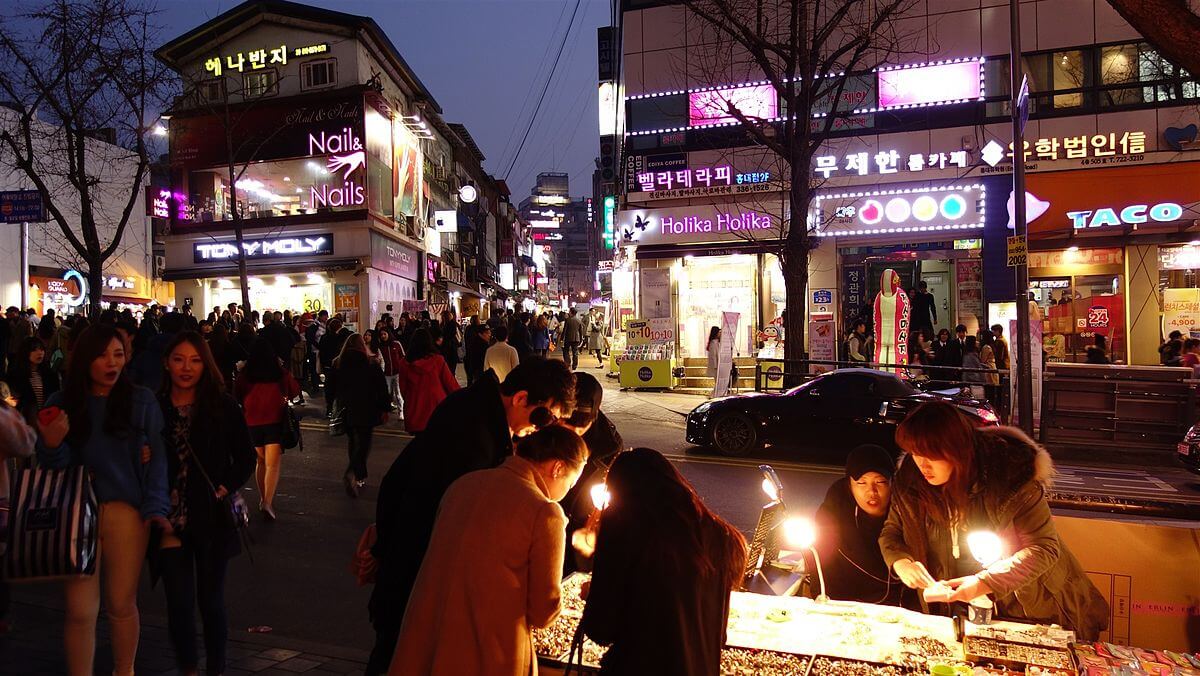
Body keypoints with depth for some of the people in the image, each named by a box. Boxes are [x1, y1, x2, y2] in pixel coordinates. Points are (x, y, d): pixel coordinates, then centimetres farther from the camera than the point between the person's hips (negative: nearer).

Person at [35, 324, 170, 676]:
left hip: (127, 512, 0)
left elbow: (156, 457, -1)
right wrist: (52, 444, -19)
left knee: (122, 605, 9)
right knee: (81, 611, 0)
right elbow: (55, 464, 3)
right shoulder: (61, 404, 4)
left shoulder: (141, 401, 1)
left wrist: (156, 507, -9)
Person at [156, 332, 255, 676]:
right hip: (171, 518, 1)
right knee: (179, 602, 4)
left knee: (211, 600, 11)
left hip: (211, 518, 0)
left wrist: (224, 489, -9)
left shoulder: (223, 406, -3)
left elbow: (246, 458, 3)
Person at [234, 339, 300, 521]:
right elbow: (295, 391, 10)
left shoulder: (245, 376, -4)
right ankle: (268, 502, -18)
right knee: (273, 464, -5)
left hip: (252, 423, 2)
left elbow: (237, 397, 10)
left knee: (260, 462, 19)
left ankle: (263, 499, 29)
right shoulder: (281, 374, -6)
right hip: (275, 422, -2)